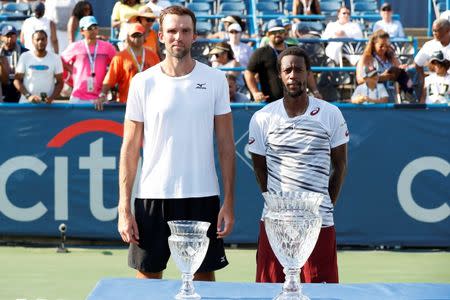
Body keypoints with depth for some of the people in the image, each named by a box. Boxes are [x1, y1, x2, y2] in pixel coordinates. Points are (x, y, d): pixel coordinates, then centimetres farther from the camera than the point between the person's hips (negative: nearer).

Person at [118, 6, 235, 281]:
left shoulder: (215, 79, 2)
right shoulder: (143, 82, 1)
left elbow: (226, 144, 4)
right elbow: (130, 148, 2)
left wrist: (229, 201, -3)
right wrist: (124, 207, -4)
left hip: (202, 197, 0)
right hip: (152, 196, 0)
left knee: (204, 276, 6)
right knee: (147, 277, 5)